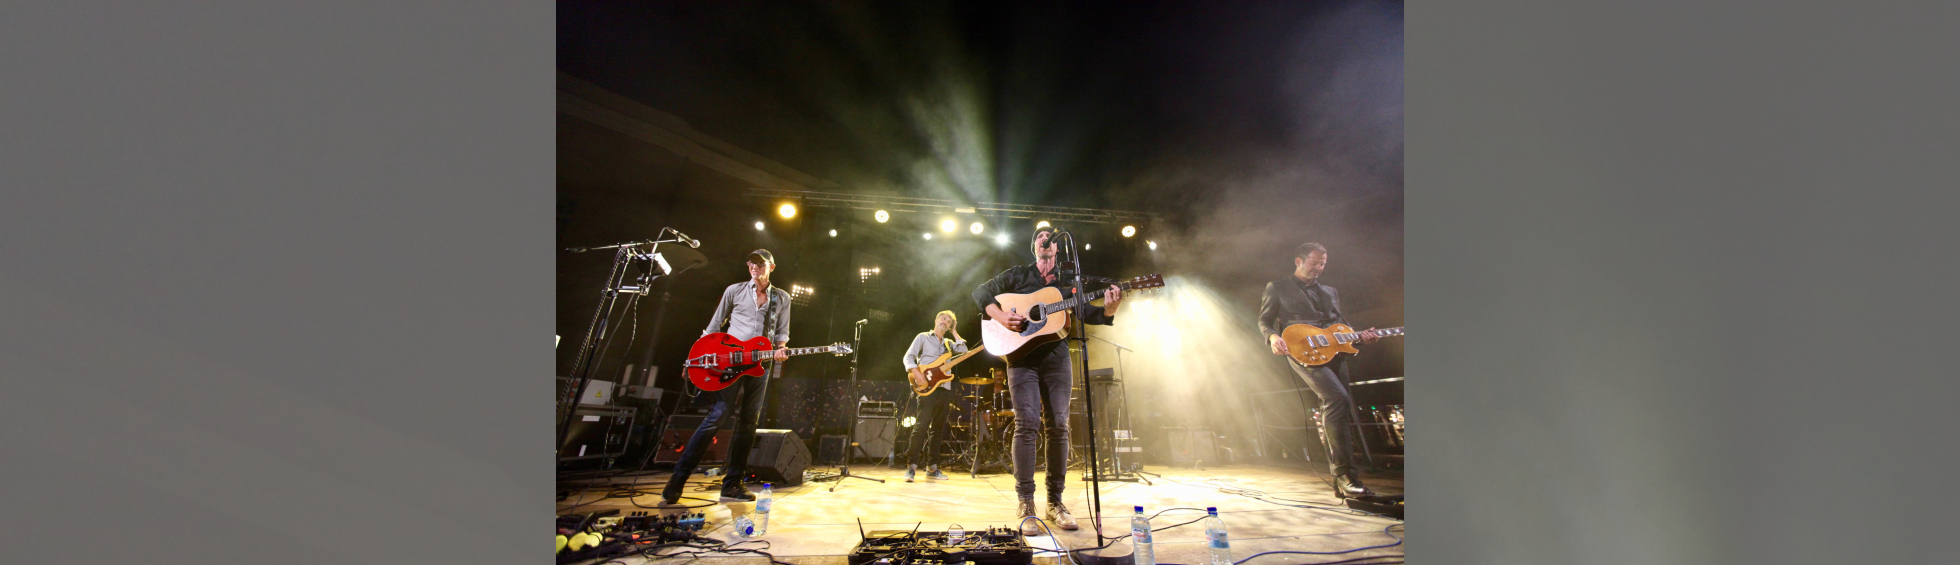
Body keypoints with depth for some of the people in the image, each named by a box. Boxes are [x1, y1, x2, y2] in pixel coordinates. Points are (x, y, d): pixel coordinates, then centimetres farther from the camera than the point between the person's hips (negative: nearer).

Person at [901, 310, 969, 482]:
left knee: (938, 429, 6)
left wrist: (954, 332, 8)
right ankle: (911, 465, -12)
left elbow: (964, 350, 1)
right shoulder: (923, 337, 7)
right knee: (922, 426, -15)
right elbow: (908, 356, -1)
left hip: (945, 389, 6)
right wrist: (916, 373, -18)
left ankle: (932, 467, 11)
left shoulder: (949, 343, 20)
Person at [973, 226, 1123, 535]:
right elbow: (981, 291, 7)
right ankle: (1026, 505, -11)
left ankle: (1055, 502, 9)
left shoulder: (1068, 282, 17)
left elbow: (1086, 314, 8)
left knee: (1059, 426, -1)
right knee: (1028, 423, -13)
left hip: (1057, 357, 3)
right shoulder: (1018, 275, 11)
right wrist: (1000, 316, -11)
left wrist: (1108, 310, -14)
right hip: (1022, 355, -3)